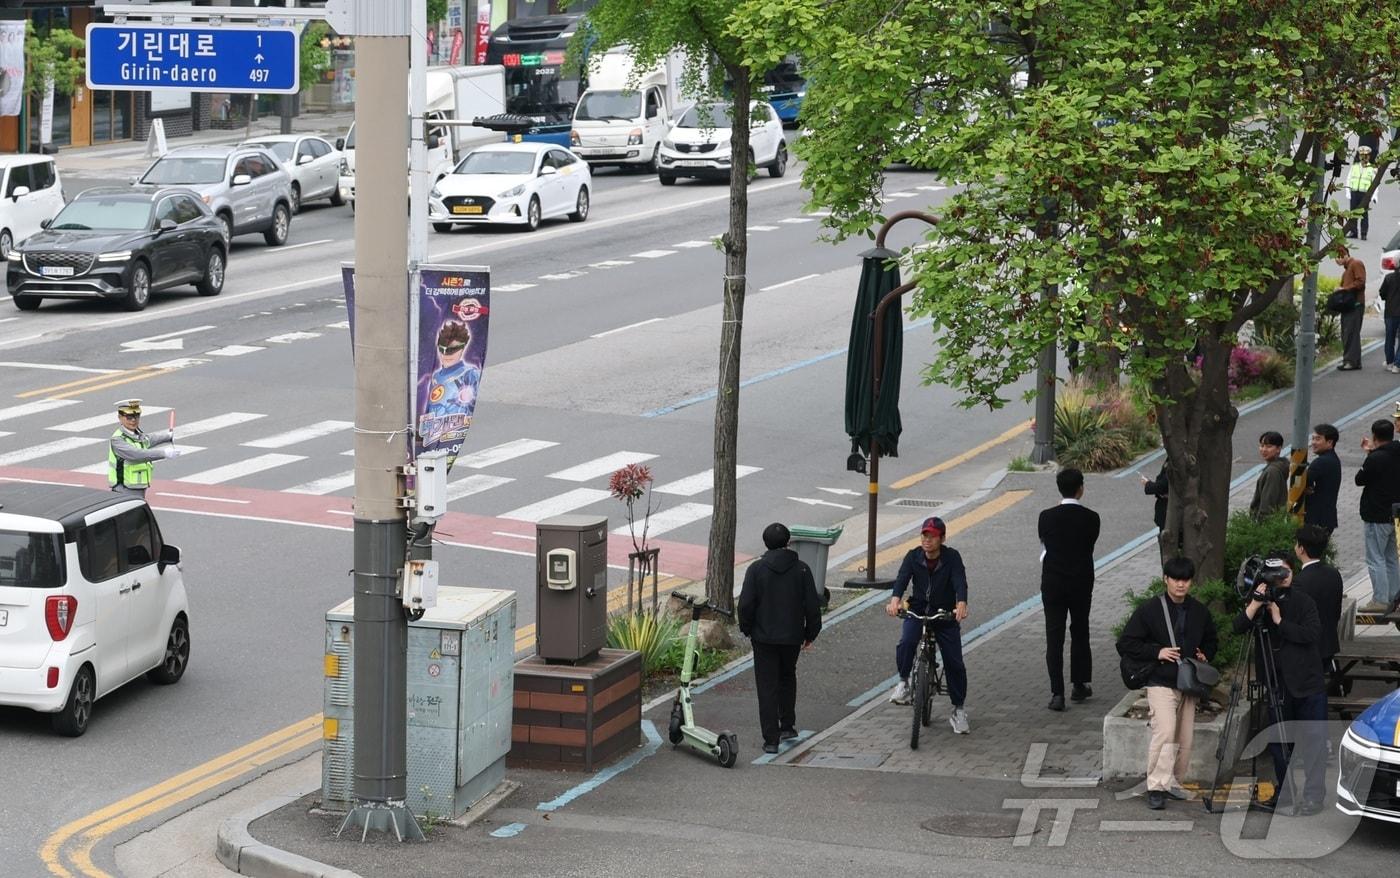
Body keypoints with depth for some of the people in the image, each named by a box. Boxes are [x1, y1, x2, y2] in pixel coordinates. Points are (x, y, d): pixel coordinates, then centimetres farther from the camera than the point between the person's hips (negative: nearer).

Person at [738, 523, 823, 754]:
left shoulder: (756, 569, -9)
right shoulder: (801, 569, -4)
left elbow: (746, 604, -10)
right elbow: (812, 605, -2)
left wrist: (747, 629, 7)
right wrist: (810, 633, 10)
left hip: (764, 637, -2)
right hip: (792, 637, 2)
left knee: (767, 686, 1)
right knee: (787, 678, 26)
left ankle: (771, 739, -2)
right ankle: (787, 726, 29)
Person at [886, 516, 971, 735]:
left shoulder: (952, 557, -12)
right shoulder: (913, 556, -7)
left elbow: (960, 583, -25)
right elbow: (902, 579, -21)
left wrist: (961, 606, -46)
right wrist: (895, 600, -42)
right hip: (917, 610, 1)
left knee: (954, 662, -3)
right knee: (906, 642, -29)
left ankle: (958, 709, 11)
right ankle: (903, 682, -5)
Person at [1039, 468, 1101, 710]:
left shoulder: (1047, 517, -8)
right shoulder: (1090, 518, -8)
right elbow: (1090, 548, 2)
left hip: (1052, 583, -1)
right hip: (1081, 584, 1)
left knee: (1054, 638, -1)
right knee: (1080, 634, 18)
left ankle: (1057, 693, -7)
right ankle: (1080, 685, 27)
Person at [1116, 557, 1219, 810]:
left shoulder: (1200, 612, 7)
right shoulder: (1149, 610, -5)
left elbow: (1211, 641, 25)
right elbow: (1125, 644, -4)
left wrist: (1205, 655, 3)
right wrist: (1156, 652, -14)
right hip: (1161, 684, -5)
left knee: (1185, 740, 7)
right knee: (1165, 731, -21)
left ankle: (1172, 782, 24)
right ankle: (1156, 787, -19)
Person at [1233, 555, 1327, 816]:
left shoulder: (1303, 603, -2)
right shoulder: (1261, 602, 5)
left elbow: (1312, 633, -16)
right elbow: (1238, 628, -10)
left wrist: (1280, 620, -17)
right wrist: (1255, 604, -24)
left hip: (1308, 685, -4)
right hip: (1278, 685, 4)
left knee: (1313, 741, -3)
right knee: (1278, 742, 8)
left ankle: (1313, 797, 1)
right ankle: (1284, 795, 18)